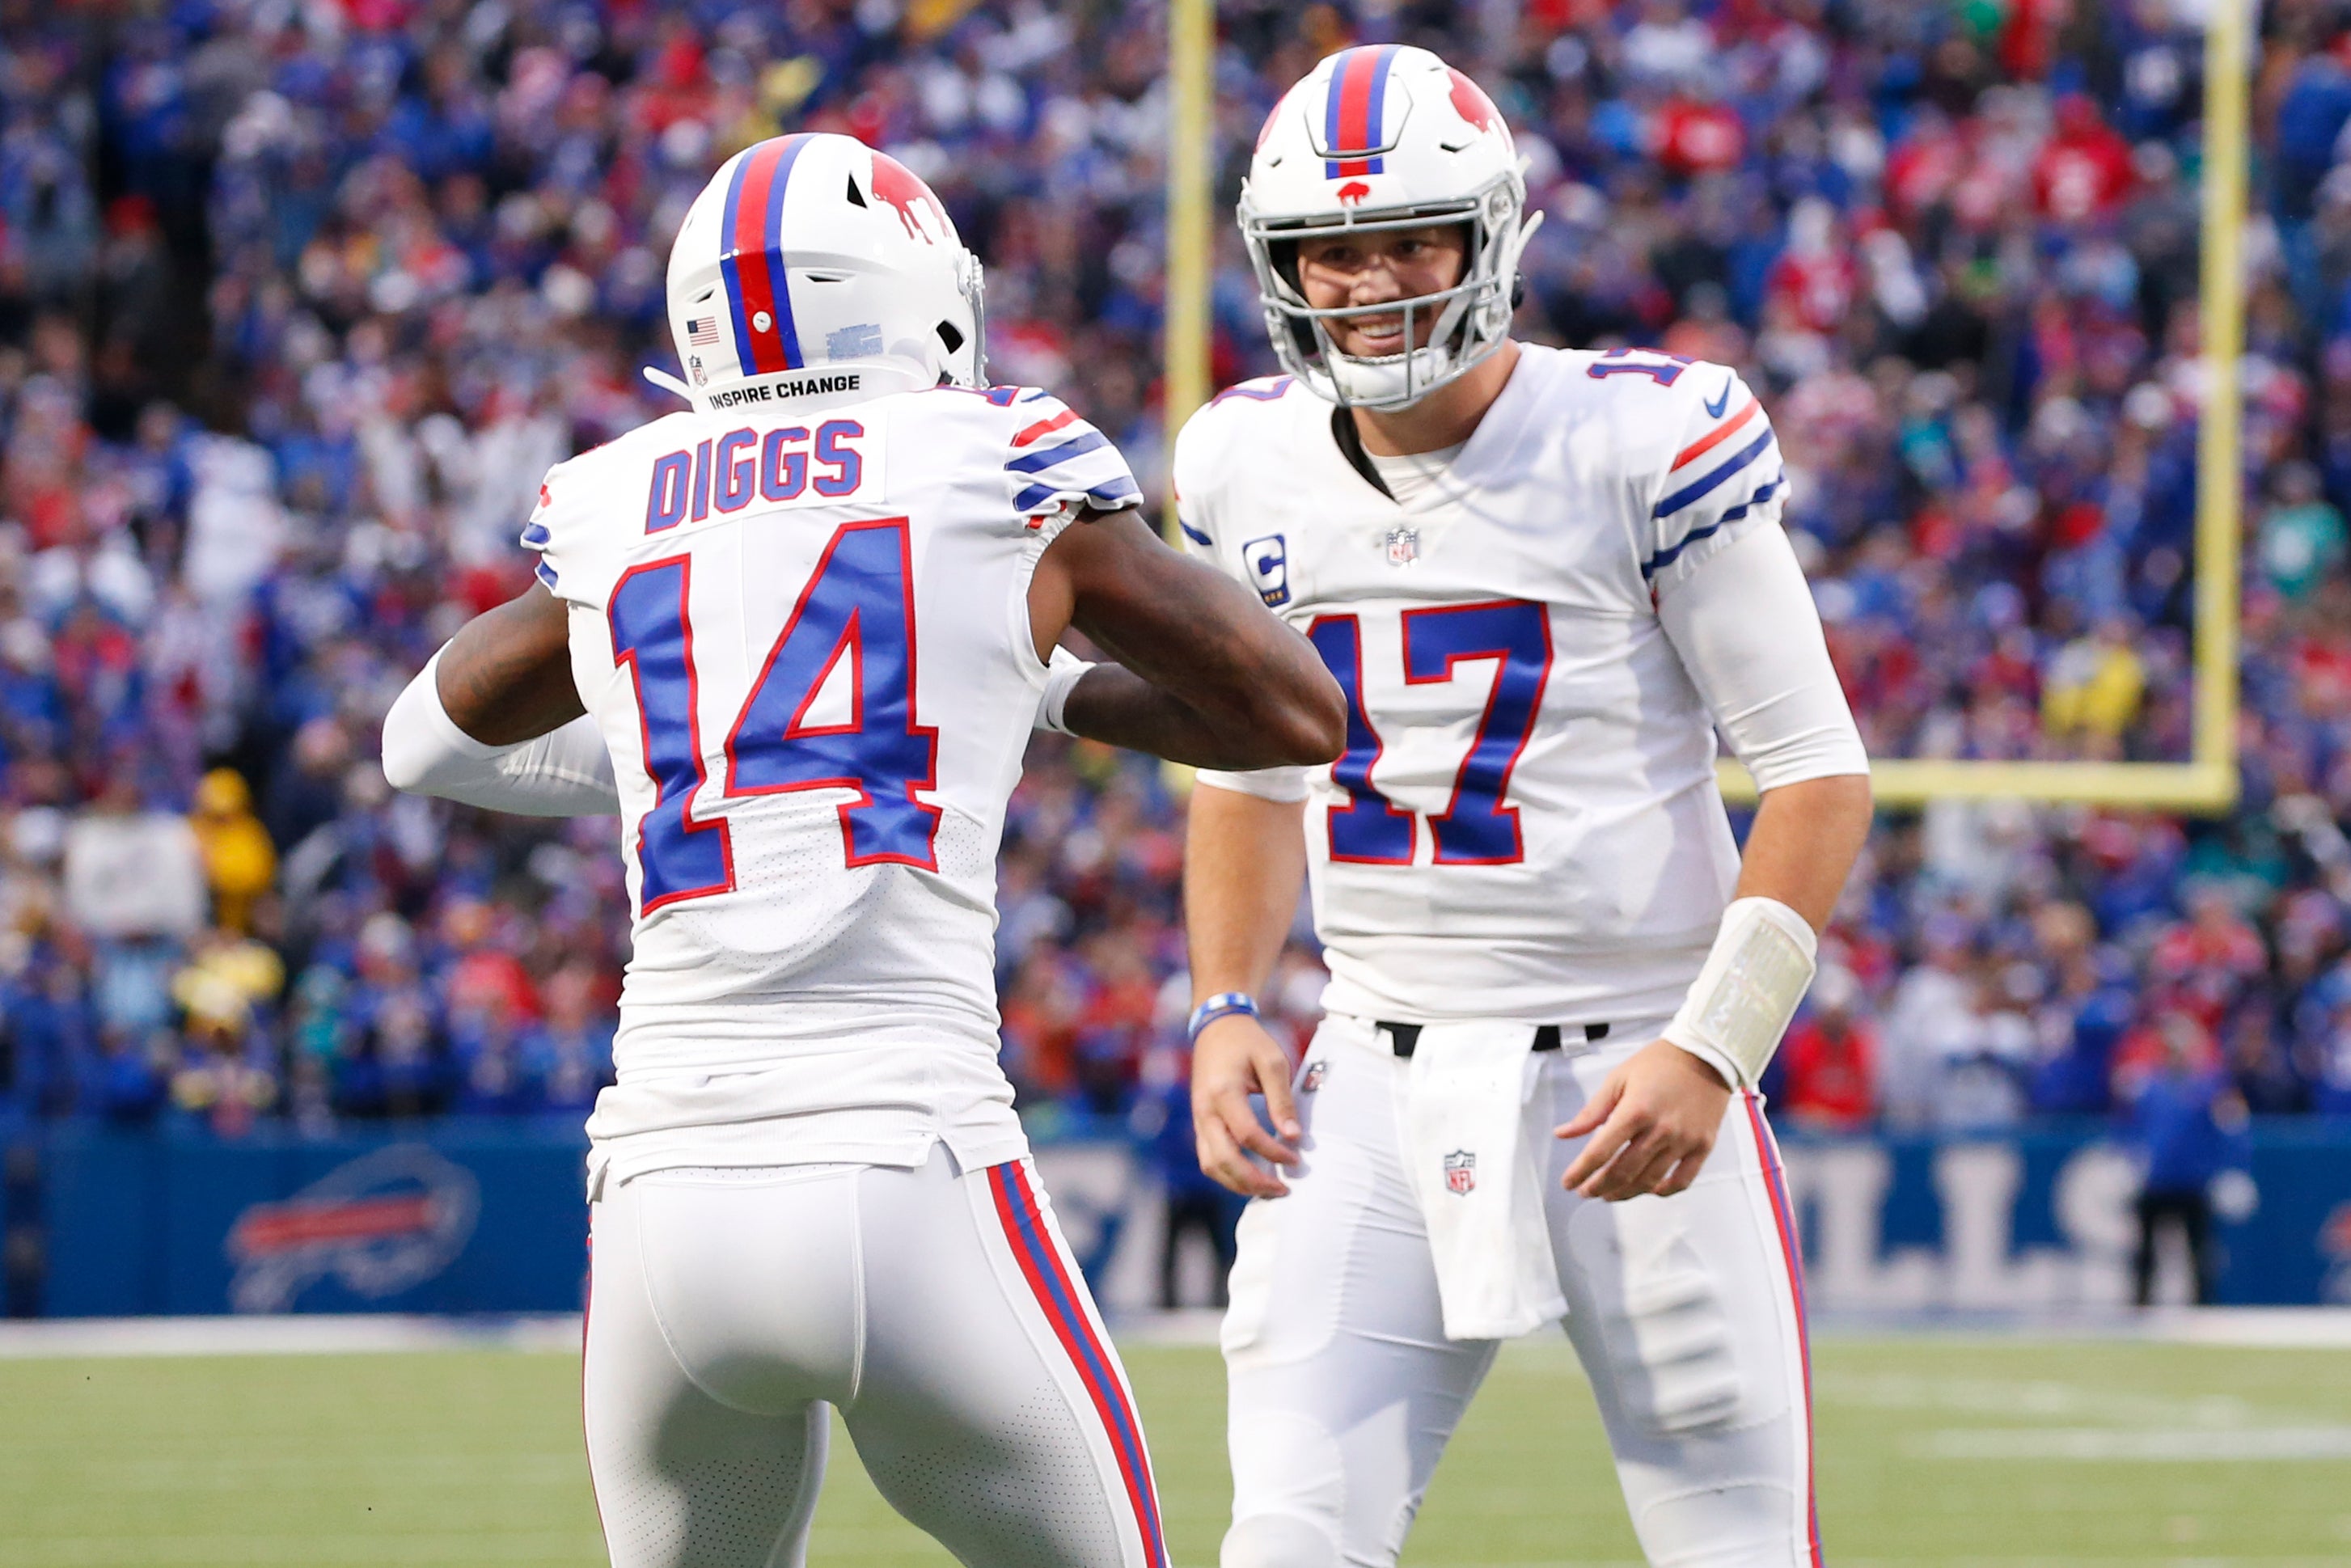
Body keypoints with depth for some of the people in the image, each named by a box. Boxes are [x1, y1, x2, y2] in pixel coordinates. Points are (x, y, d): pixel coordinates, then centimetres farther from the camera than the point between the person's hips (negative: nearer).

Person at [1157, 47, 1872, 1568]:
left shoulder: (1647, 443, -10)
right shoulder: (1250, 468, 6)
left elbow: (1821, 773, -7)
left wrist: (1710, 1051, -16)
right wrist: (1225, 1011, 6)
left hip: (1629, 1081, -4)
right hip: (1379, 1085, 4)